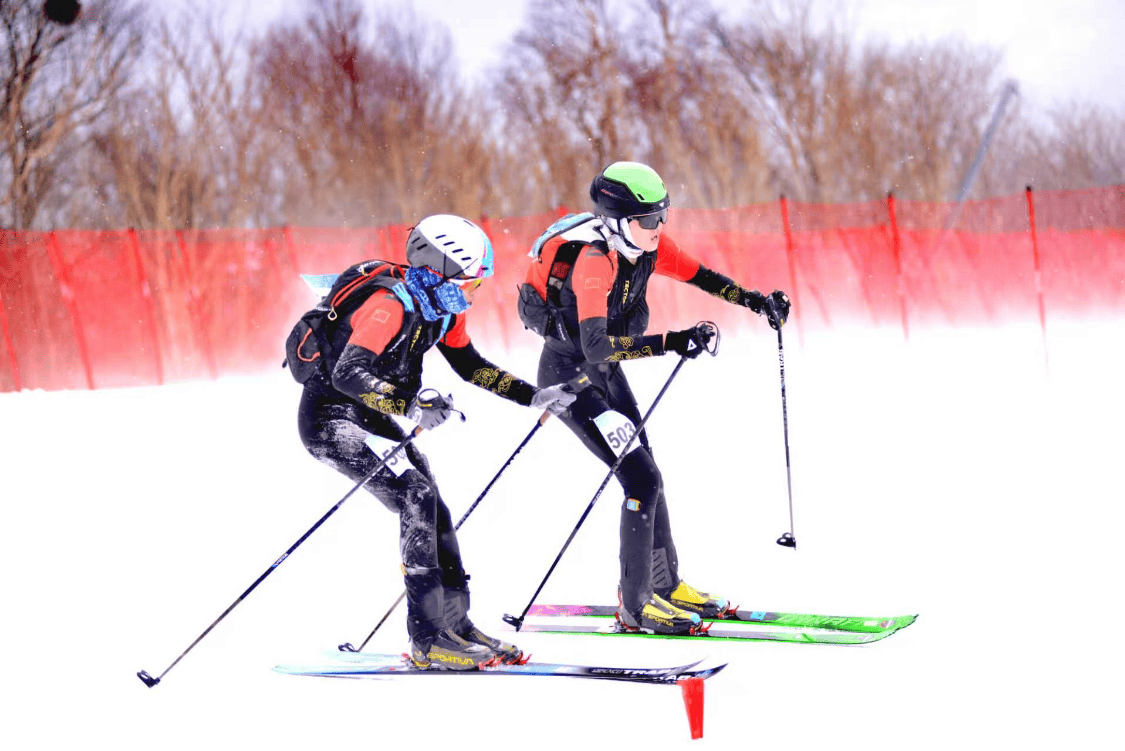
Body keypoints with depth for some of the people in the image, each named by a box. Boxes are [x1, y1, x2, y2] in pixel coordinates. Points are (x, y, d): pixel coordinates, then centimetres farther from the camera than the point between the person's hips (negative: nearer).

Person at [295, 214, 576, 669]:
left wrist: (532, 396, 7)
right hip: (330, 417, -9)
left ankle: (455, 624, 13)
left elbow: (470, 366, 15)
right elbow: (348, 374, -36)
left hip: (369, 418, 9)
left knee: (432, 510, 4)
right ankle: (429, 639, -20)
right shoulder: (391, 305, -27)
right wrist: (409, 406, -50)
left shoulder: (443, 308, 2)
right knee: (416, 496, -20)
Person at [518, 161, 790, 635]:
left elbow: (700, 276, 9)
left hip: (606, 372, 8)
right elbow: (596, 347, -43)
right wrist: (669, 343, -50)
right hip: (570, 376, -8)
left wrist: (754, 300, -1)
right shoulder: (594, 261, -32)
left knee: (644, 475, 15)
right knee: (642, 480, -12)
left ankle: (665, 586, 30)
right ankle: (635, 606, -1)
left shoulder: (646, 246, -8)